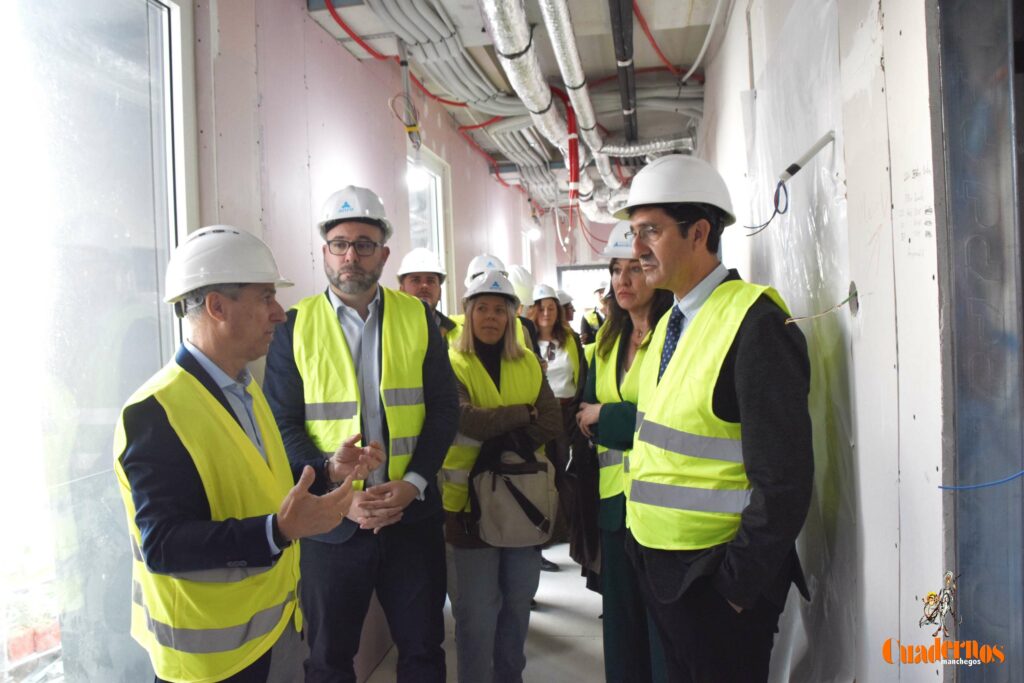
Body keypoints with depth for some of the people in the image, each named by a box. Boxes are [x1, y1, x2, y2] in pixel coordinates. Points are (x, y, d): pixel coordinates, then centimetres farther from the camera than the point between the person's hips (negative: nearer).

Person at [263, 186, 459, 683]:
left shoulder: (418, 318, 1)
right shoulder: (296, 325, -2)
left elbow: (443, 408, -1)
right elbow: (283, 424, -5)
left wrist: (411, 484, -14)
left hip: (414, 512, 1)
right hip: (330, 518, -1)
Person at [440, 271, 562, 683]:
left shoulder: (529, 364, 8)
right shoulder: (451, 364, -7)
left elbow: (552, 424, -2)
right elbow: (464, 420, -23)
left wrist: (499, 429, -17)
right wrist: (523, 413, -12)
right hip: (472, 499, -4)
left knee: (519, 600, 17)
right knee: (477, 609, 5)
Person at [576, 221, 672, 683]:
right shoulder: (607, 339, 14)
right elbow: (587, 412, 16)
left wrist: (605, 415, -9)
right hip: (614, 496, 6)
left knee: (664, 630, 5)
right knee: (621, 624, 17)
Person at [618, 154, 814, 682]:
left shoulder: (755, 325, -20)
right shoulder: (669, 323, 7)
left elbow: (783, 481, -21)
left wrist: (738, 584, -17)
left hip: (714, 577, -8)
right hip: (657, 561, 8)